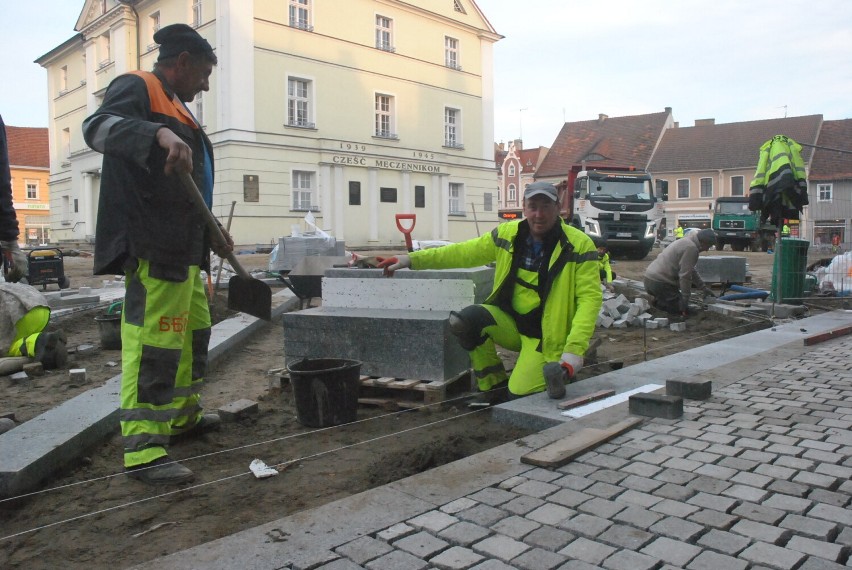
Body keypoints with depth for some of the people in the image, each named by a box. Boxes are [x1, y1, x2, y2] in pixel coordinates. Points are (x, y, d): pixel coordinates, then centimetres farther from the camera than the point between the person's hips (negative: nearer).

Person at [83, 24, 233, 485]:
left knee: (194, 329, 18)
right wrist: (159, 135, -40)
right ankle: (142, 450, -8)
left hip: (182, 247, 11)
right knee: (152, 339, -12)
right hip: (151, 245, -11)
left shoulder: (174, 107, 27)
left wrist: (212, 234, 30)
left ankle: (184, 415, 33)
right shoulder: (137, 88, -2)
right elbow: (98, 127, -24)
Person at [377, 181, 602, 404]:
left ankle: (556, 373, 14)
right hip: (509, 320, 5)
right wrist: (412, 259, 0)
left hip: (545, 334, -4)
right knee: (464, 321, -22)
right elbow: (464, 252, 4)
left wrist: (574, 349, -26)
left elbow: (590, 297, -16)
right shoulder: (508, 234, -2)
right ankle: (494, 386, -1)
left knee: (519, 395, -19)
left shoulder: (579, 245, -14)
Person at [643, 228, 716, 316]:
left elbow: (691, 271, 28)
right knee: (681, 309, -4)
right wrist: (685, 300, -12)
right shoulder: (691, 248, -15)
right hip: (659, 282, -10)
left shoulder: (686, 242, 18)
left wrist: (704, 288, 30)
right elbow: (685, 275, -18)